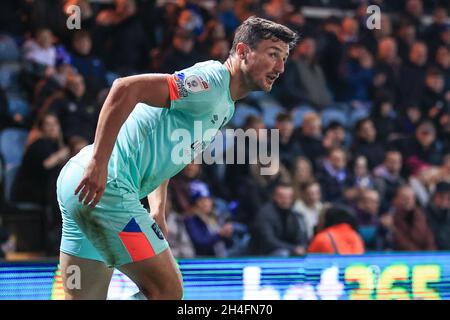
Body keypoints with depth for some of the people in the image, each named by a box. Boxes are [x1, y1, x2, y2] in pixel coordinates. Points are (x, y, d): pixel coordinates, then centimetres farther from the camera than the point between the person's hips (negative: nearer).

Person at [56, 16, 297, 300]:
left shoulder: (226, 106, 19)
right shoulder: (212, 80, -13)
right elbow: (125, 88, -23)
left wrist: (157, 212, 15)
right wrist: (98, 162, -26)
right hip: (103, 184, -10)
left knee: (86, 297, 10)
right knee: (167, 288, -8)